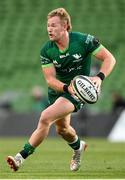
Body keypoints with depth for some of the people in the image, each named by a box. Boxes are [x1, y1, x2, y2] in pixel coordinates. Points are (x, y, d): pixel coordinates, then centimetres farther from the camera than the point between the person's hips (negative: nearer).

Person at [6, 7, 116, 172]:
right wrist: (67, 87, -35)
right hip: (57, 90, 6)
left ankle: (21, 157, -19)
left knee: (45, 118, -23)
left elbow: (109, 58, -15)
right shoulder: (46, 50, -11)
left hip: (78, 91, -6)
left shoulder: (84, 40, -20)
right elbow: (50, 79, -14)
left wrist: (99, 77, -32)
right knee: (62, 128, 24)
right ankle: (78, 146, 59)